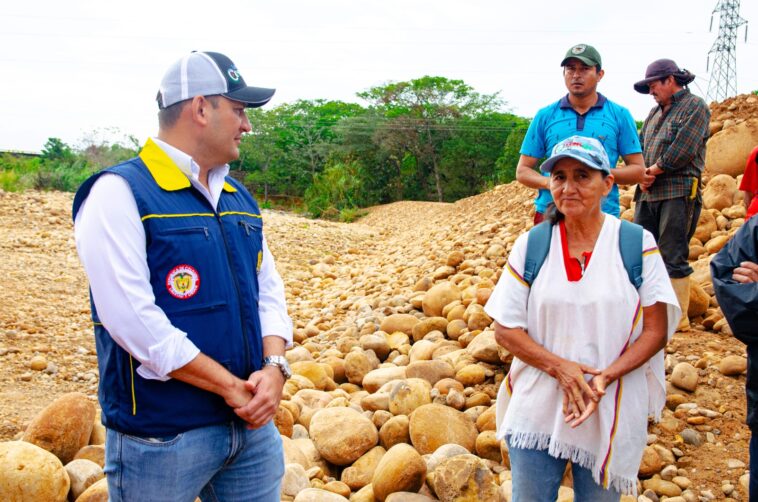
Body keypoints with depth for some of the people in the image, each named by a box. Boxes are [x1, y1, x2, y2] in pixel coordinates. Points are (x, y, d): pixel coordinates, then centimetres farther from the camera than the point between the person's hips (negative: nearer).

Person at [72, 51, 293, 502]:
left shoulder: (240, 198, 10)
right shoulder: (120, 193, -12)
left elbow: (269, 291, 10)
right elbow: (134, 319, -20)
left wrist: (274, 367, -9)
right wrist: (231, 387, -17)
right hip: (161, 438, -6)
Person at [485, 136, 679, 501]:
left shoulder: (637, 244, -4)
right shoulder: (530, 245, -1)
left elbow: (656, 330, -4)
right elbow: (505, 329, -1)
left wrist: (605, 377, -18)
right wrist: (558, 367, -15)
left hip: (611, 416, 0)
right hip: (536, 414, 1)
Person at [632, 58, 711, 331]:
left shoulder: (695, 107, 0)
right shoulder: (655, 112, 23)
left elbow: (683, 151, -12)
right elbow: (639, 147, 18)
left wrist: (652, 171, -5)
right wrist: (642, 175, -2)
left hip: (679, 193, -7)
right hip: (647, 194, 8)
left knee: (673, 257, -7)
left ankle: (679, 317, 1)